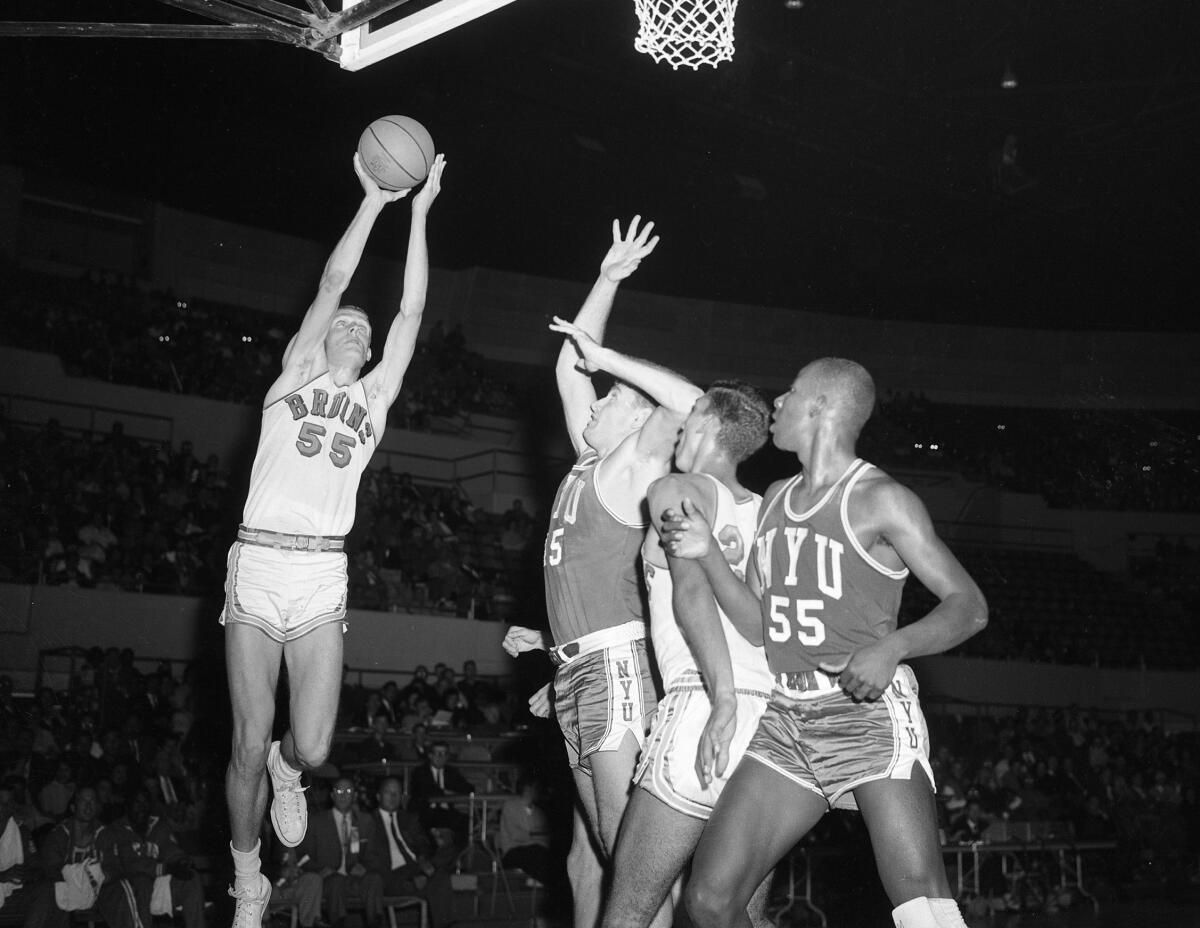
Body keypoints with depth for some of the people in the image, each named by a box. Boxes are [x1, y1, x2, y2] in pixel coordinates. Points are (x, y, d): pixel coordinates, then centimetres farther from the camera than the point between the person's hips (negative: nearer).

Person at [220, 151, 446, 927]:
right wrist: (374, 201, 4)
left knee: (312, 749, -7)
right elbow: (331, 285, 4)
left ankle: (285, 771, 31)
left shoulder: (375, 396, 17)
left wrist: (420, 213, 10)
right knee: (249, 746, -3)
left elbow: (412, 312, 11)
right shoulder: (295, 374, 12)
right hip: (257, 568, -2)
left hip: (323, 578, 2)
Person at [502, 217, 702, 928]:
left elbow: (690, 402, -23)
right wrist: (608, 281, 19)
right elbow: (569, 368, 23)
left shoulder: (635, 467, -3)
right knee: (593, 848, 11)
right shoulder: (590, 465, 19)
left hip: (619, 659, -9)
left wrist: (608, 359, -13)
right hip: (579, 668, 9)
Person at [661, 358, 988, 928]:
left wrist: (892, 646, -24)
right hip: (784, 717, 6)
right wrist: (707, 554, 3)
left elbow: (969, 605, -7)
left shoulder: (879, 500, -5)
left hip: (866, 710, -6)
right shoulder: (776, 499, 16)